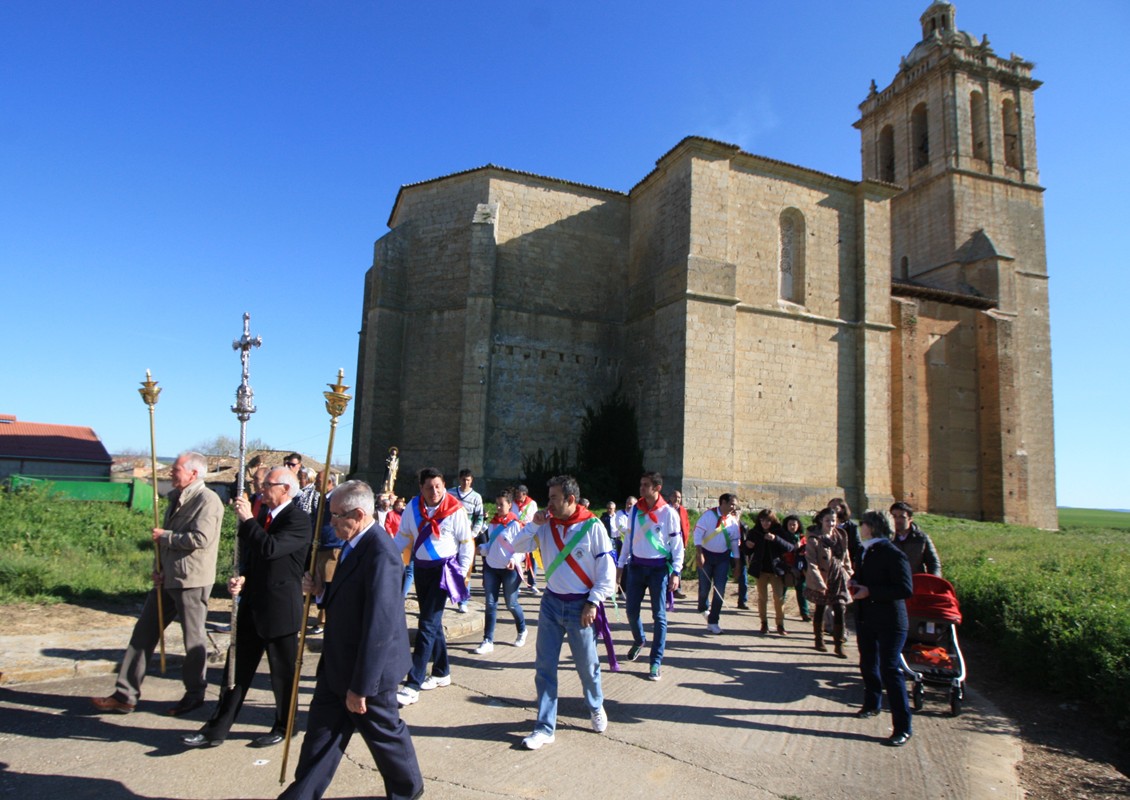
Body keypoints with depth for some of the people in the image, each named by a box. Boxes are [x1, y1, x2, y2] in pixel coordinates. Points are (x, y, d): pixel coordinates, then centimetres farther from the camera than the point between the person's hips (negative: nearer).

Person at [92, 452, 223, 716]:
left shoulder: (207, 500, -15)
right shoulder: (177, 498, 15)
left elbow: (200, 538, -25)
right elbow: (166, 540, 21)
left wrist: (165, 536, -12)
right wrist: (159, 569, 8)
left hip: (192, 580, -9)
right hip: (168, 579, 9)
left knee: (194, 638, 4)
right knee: (143, 633, 12)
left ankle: (194, 694, 20)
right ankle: (125, 695, 21)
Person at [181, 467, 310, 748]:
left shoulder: (298, 520, -16)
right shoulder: (263, 513, 10)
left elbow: (271, 548, -31)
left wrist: (247, 519, -23)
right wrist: (241, 578, 2)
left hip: (279, 609, -7)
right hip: (252, 606, 8)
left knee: (283, 672, 9)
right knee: (238, 670, 13)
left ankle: (282, 728, 26)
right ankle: (217, 730, 22)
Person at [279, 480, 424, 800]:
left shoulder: (380, 555, -29)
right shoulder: (354, 543, 4)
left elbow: (379, 627, -29)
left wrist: (360, 686, -24)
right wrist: (321, 591, -4)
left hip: (368, 668, -8)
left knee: (383, 732, 13)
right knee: (321, 730, 17)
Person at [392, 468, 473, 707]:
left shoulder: (455, 510, -13)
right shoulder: (413, 507, -2)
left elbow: (467, 544, -5)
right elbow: (403, 537, 7)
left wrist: (461, 573, -7)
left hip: (444, 569, -5)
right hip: (420, 568, 5)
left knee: (427, 625, -9)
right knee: (432, 622, 15)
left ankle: (413, 685, -6)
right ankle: (441, 672, 31)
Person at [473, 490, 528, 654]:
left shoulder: (515, 524, -11)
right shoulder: (493, 522, 7)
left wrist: (514, 559, -29)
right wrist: (481, 548, -4)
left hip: (509, 570, -5)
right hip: (491, 567, 5)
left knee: (511, 604, 9)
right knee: (490, 604, 4)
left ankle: (522, 631, 35)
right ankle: (488, 641, 8)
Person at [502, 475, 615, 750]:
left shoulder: (592, 526, -12)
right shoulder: (547, 526, 1)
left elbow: (607, 569, -10)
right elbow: (517, 547, 5)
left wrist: (593, 602, -13)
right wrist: (533, 525, -8)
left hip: (580, 606, -4)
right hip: (551, 603, 4)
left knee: (587, 665, 10)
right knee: (544, 666, 5)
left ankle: (596, 708, 39)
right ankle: (545, 728, 16)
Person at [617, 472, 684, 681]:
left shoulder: (669, 513, -8)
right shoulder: (635, 509, 3)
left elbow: (677, 544, -5)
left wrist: (676, 572, -11)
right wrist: (621, 565, 11)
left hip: (659, 567, -4)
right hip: (636, 566, 4)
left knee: (659, 615, 0)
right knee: (631, 610, 8)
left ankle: (655, 663, 8)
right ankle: (638, 641, 39)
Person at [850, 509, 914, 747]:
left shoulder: (893, 554, -18)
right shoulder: (864, 551, 8)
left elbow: (906, 589, -24)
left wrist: (869, 592, -25)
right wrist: (855, 583, 0)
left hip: (889, 622, -8)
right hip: (865, 618, 9)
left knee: (889, 670, -8)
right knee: (868, 665, 21)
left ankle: (902, 727, 0)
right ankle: (872, 704, 42)